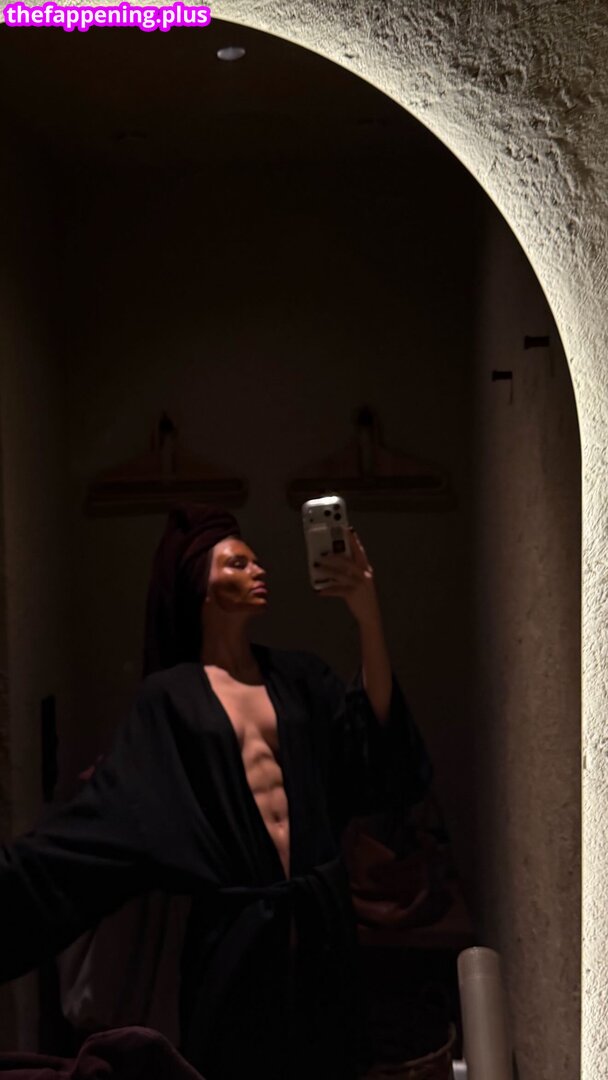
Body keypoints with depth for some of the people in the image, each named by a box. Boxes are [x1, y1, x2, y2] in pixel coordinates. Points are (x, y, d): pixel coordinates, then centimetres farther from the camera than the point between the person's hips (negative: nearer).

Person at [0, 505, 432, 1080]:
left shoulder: (298, 675, 6)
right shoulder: (170, 697, -1)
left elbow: (376, 748, -7)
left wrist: (368, 618, -17)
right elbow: (111, 811, -5)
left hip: (319, 919, 3)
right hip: (236, 930, -3)